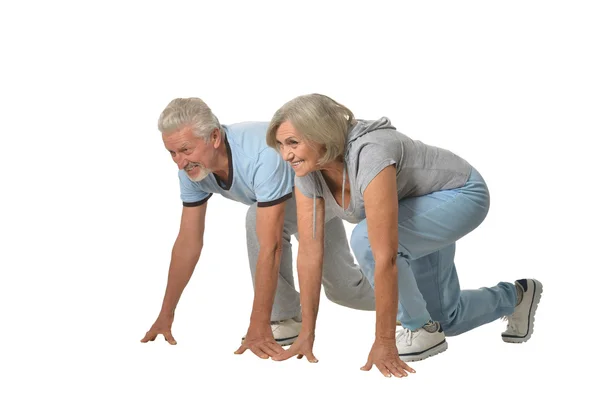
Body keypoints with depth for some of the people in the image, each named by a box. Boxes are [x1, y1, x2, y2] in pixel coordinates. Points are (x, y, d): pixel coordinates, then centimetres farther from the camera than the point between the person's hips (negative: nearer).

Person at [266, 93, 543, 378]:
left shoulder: (369, 155, -41)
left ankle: (421, 331, -11)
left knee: (365, 238, -33)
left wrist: (384, 343, -40)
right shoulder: (308, 171, -19)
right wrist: (306, 335, -15)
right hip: (423, 205, 8)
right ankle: (514, 297, 44)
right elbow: (310, 250, -15)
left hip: (461, 195, -8)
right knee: (446, 318, 14)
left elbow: (385, 257, -42)